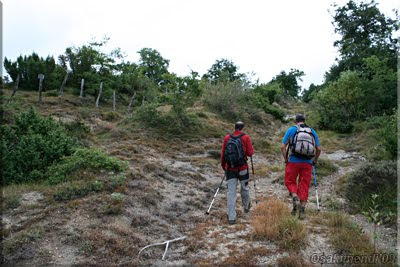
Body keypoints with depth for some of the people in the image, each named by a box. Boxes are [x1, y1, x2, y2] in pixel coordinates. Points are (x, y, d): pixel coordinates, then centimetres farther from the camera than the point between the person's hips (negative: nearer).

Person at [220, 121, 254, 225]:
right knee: (244, 188, 21)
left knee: (231, 192, 1)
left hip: (230, 168, 1)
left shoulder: (227, 138, 1)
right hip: (242, 168, -1)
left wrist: (223, 165, 19)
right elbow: (250, 153, -6)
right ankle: (246, 207, 44)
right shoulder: (245, 137, -6)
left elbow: (222, 153, 6)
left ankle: (231, 217, -1)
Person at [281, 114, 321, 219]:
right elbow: (319, 149, 6)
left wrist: (285, 160, 6)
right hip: (307, 163, 2)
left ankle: (295, 198, -10)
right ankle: (302, 210, 11)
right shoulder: (312, 131, 7)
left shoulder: (291, 130, 0)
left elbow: (283, 147, -5)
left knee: (290, 182, 15)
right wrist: (314, 160, 19)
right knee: (304, 185, 10)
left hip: (293, 162, -2)